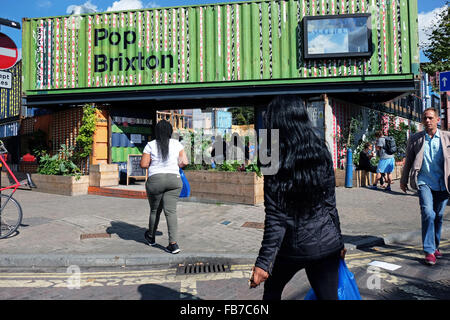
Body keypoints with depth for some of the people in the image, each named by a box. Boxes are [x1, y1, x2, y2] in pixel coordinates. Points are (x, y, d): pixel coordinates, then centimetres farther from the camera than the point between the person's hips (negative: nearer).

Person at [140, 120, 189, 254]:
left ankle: (151, 237, 37)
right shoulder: (176, 144, 4)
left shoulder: (150, 145, -1)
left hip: (155, 181, -1)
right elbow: (184, 162, 0)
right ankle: (173, 243, -11)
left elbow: (143, 164, -3)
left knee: (155, 210, 16)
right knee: (171, 211, -1)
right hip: (174, 180, 1)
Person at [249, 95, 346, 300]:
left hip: (293, 245, -3)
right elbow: (330, 204, 4)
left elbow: (276, 217, -18)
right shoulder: (321, 152, -1)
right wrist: (339, 242, 15)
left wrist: (263, 262, -14)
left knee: (272, 289, 23)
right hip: (327, 244, 4)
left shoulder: (277, 160, -15)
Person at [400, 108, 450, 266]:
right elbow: (408, 161, 11)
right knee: (428, 213, -16)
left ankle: (435, 246, 31)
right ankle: (429, 251, -8)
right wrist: (403, 180, 16)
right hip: (424, 183, -2)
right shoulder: (415, 139, 3)